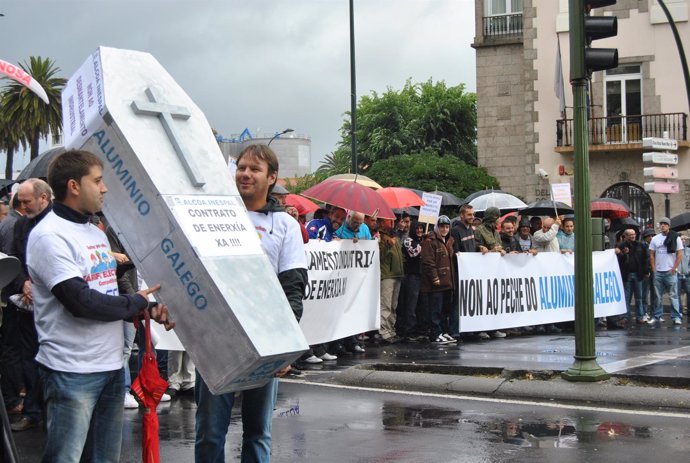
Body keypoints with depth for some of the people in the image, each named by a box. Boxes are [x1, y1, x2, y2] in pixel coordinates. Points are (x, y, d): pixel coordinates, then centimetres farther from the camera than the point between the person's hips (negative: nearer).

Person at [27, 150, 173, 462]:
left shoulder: (96, 233, 15)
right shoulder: (49, 236, -14)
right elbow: (81, 301, -22)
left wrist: (149, 310, 0)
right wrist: (137, 303, -8)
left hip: (110, 366, 8)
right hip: (72, 372, -8)